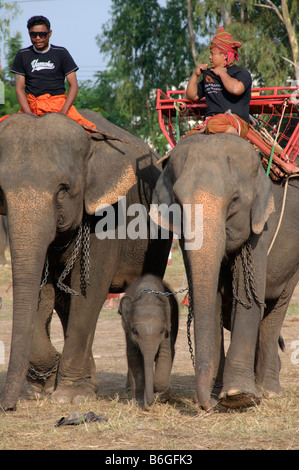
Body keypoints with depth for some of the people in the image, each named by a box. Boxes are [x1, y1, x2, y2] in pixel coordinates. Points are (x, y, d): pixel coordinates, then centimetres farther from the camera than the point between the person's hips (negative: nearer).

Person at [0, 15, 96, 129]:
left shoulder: (61, 53, 10)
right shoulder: (23, 55, 12)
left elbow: (73, 85, 5)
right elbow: (19, 88, 7)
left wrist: (63, 112, -10)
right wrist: (29, 114, -11)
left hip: (59, 103, -1)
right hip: (31, 105, 1)